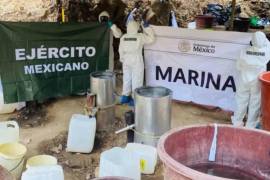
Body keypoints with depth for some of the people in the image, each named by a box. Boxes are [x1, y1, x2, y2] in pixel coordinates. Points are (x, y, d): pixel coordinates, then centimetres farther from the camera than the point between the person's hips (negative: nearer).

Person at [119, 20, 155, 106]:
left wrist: (122, 60, 18)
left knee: (127, 79, 15)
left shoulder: (123, 37, -2)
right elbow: (151, 39, -1)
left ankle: (125, 96, 21)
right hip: (137, 61, -4)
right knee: (136, 80, 2)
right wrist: (147, 27, 1)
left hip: (126, 61, 5)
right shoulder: (140, 37, -13)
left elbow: (121, 50, 4)